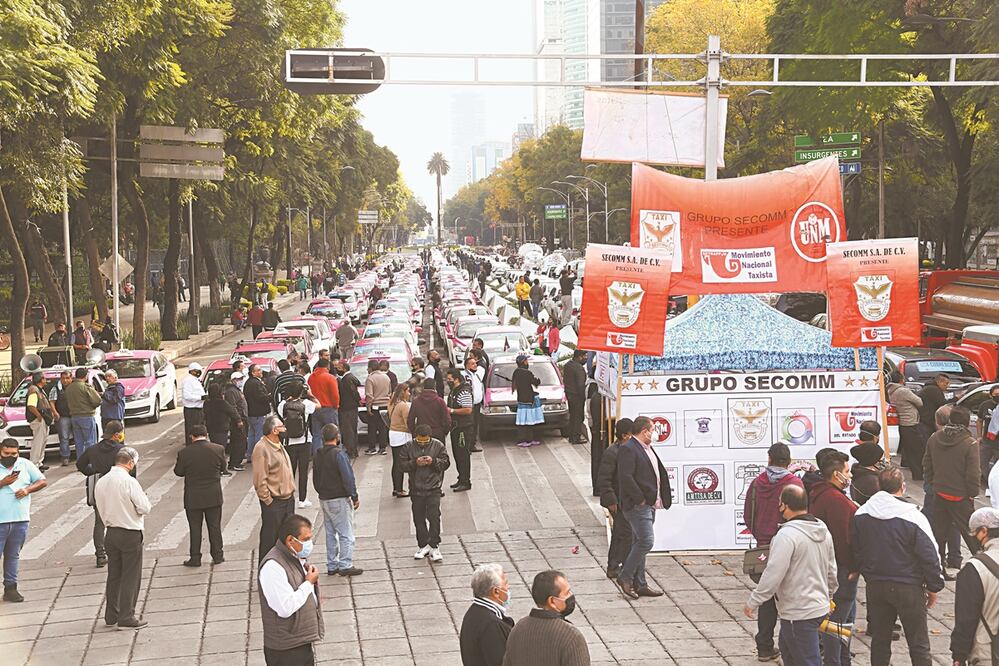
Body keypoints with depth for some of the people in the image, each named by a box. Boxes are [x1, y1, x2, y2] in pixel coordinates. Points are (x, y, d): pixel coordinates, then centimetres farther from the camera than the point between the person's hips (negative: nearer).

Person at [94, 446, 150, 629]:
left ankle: (111, 615, 23)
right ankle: (126, 618, 3)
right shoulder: (129, 481, -18)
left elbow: (102, 510, 11)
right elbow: (145, 508, -18)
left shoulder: (101, 482, 4)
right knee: (131, 577, 2)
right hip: (130, 534, -7)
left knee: (114, 576, 16)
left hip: (111, 533, 7)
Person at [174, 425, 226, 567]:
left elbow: (178, 472, -3)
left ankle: (195, 558, 14)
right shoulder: (218, 449, -9)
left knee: (195, 528, 9)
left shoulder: (184, 453, -13)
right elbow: (223, 468, 3)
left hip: (193, 498, -1)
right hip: (214, 496, 1)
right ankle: (217, 556, 18)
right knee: (215, 526, 13)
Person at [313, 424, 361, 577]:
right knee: (346, 534, -2)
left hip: (324, 499, 8)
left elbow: (315, 479, 14)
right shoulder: (339, 454, -17)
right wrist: (354, 497, -10)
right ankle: (345, 565, -3)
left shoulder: (318, 455, 6)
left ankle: (332, 565, 18)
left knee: (330, 534, 14)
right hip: (339, 499, -8)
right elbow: (348, 478, -18)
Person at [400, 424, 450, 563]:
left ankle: (434, 547, 0)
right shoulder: (408, 446, 0)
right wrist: (415, 463, -19)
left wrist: (433, 461, -17)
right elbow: (403, 465, -1)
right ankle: (424, 546, 21)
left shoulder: (438, 445, -2)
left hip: (433, 489, -2)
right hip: (416, 489, 2)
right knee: (419, 518, 8)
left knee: (434, 516, -9)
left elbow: (446, 462, 0)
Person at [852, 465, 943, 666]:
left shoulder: (861, 515, -2)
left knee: (880, 640, 16)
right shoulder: (913, 517, -16)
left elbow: (856, 552, 8)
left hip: (875, 586, 4)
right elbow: (929, 556, -11)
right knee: (918, 644, 5)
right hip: (908, 587, -4)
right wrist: (934, 587, 0)